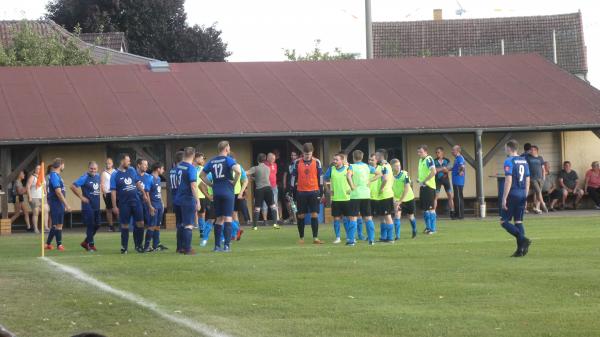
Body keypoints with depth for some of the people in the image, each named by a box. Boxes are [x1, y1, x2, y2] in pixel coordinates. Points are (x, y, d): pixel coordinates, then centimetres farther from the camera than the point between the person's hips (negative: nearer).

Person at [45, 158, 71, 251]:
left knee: (55, 225, 14)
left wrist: (64, 205, 21)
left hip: (58, 205, 10)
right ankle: (59, 245, 1)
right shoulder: (54, 176, -17)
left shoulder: (56, 175, 15)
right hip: (57, 204, -10)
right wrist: (66, 204, -20)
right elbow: (58, 192, -21)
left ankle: (48, 244, 19)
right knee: (58, 225, -4)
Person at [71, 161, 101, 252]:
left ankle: (85, 242, 25)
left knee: (97, 225, 11)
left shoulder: (98, 176, 8)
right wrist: (81, 197, -14)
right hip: (88, 206, -7)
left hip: (97, 206, 7)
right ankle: (91, 245, 7)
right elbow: (73, 186, -17)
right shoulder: (85, 178, -13)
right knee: (90, 226, -3)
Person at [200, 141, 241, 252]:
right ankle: (227, 245, -9)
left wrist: (211, 184, 15)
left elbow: (202, 175, 16)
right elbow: (238, 171, -23)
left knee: (219, 219, 12)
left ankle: (217, 245, 11)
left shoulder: (212, 161, 10)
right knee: (228, 218, -4)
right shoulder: (227, 159, -7)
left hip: (216, 193, 5)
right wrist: (234, 182, -8)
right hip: (227, 192, -5)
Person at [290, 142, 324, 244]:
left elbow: (320, 177, 6)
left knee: (315, 215, -5)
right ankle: (301, 238, 14)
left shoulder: (317, 162, 1)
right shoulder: (297, 163, 2)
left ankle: (315, 238, -2)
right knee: (301, 216, 4)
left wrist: (321, 192, 3)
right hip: (301, 192, 1)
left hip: (314, 192, -1)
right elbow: (294, 177, 7)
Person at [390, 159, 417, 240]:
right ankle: (397, 235, -16)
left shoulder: (404, 174, -18)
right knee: (397, 215, -18)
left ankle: (414, 231, 42)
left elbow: (407, 189, -20)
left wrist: (400, 201, -24)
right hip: (397, 199, 1)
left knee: (411, 216, 13)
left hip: (409, 198, -1)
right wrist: (394, 202, -21)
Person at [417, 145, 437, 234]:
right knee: (424, 208, 12)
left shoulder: (428, 159, -13)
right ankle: (428, 227, 21)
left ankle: (433, 228, -2)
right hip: (422, 187, 9)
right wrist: (419, 179, 11)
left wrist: (424, 181, -23)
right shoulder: (420, 160, 15)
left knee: (430, 208, -6)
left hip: (429, 186, -9)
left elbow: (433, 172, -25)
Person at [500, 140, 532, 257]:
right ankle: (521, 249, 2)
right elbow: (527, 180, 14)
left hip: (512, 195, -7)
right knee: (518, 221, 9)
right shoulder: (524, 161, 12)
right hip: (522, 195, 7)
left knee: (504, 221, -2)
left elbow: (508, 180, -17)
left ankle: (523, 239, -18)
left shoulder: (509, 161, -10)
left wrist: (504, 198, -15)